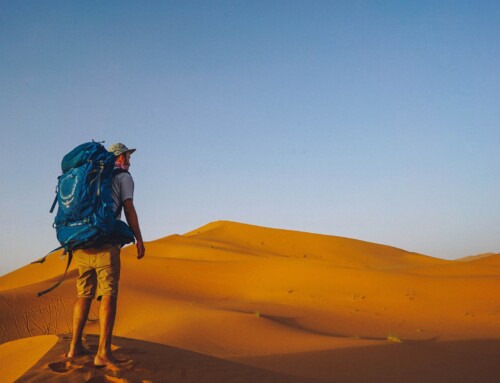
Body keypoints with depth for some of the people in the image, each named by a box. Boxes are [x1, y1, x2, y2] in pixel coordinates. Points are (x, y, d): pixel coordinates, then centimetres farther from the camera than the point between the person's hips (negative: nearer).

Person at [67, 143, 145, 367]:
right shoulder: (124, 177, 7)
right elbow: (128, 209, -3)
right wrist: (139, 240, -1)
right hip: (105, 241, -7)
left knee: (84, 295, 13)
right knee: (108, 296, -7)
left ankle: (75, 347, 16)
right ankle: (103, 353, -13)